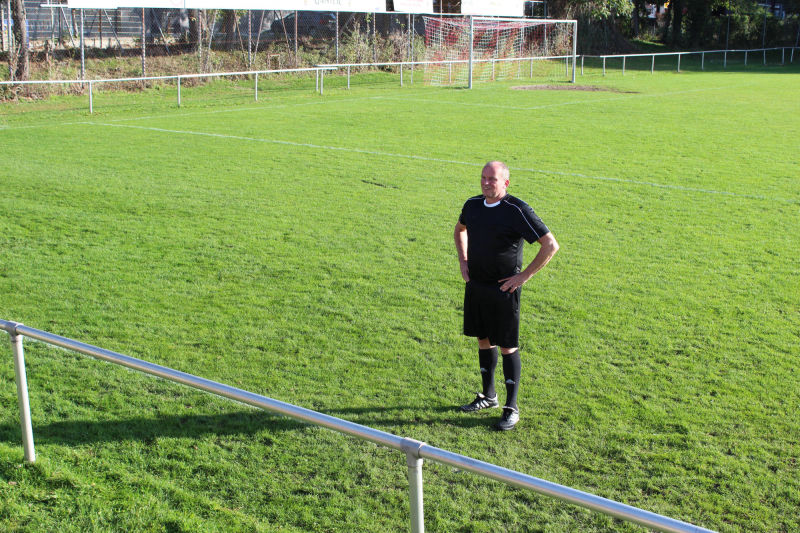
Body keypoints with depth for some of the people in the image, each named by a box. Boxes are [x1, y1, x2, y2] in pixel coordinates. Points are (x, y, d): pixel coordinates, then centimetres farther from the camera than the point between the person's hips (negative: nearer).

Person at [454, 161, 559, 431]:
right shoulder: (472, 205, 4)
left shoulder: (517, 211, -16)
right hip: (475, 284, 6)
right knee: (483, 340, 15)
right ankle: (489, 396, 31)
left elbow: (551, 245, -15)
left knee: (507, 347, -1)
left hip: (503, 288, -6)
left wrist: (524, 275, -14)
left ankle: (511, 408, 9)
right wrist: (463, 261, 14)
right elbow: (459, 230, 27)